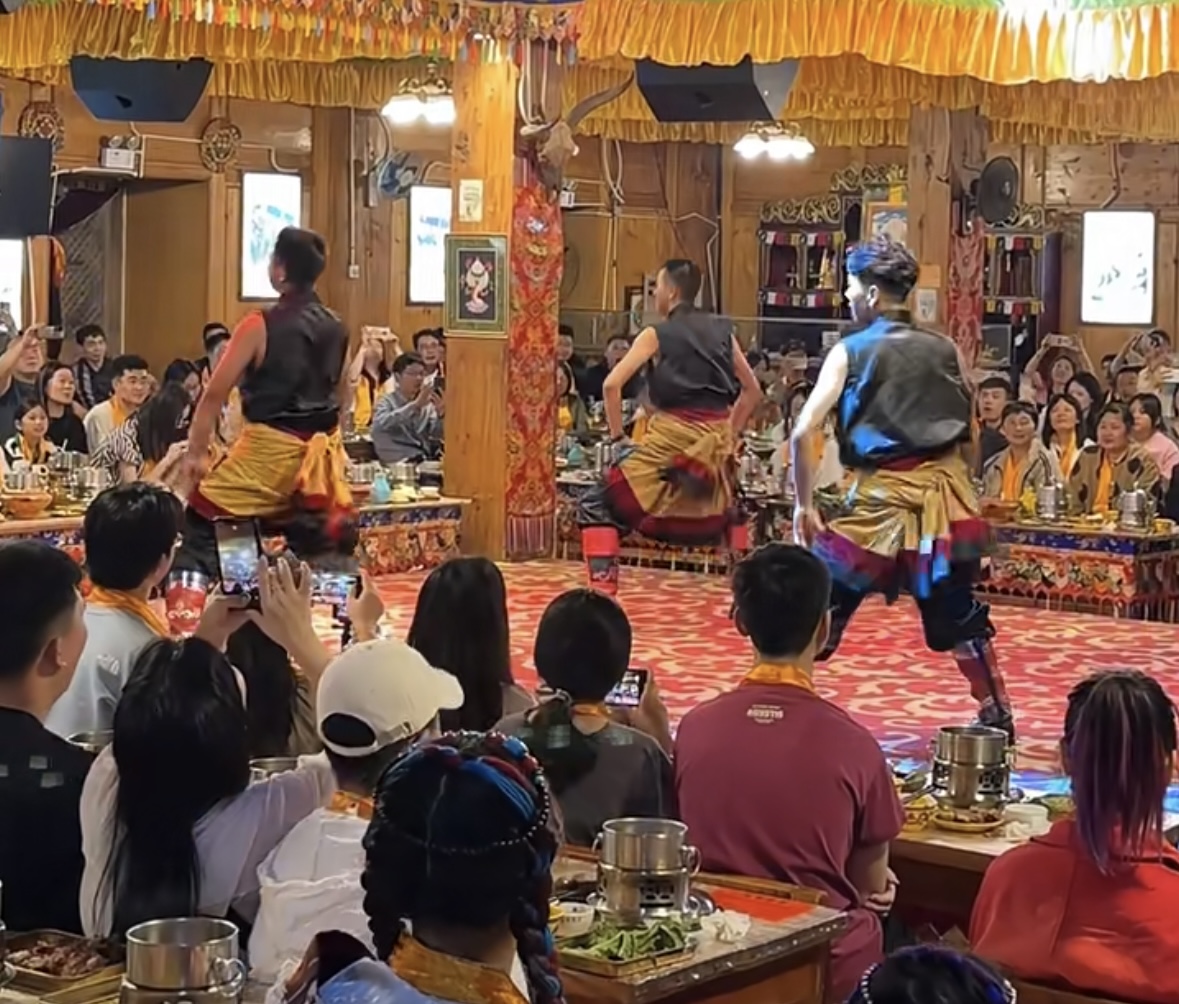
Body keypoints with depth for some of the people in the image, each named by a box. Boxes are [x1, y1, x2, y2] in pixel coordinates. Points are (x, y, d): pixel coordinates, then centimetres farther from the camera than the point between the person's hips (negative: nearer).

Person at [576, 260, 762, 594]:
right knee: (725, 511, 33)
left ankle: (603, 591, -10)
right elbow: (752, 391, 19)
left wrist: (617, 437, 0)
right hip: (715, 443, 5)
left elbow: (612, 385, -9)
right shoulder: (723, 332, 13)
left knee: (598, 504, 4)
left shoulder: (656, 335, 1)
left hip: (672, 439, -5)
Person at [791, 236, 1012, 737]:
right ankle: (998, 718, 25)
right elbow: (971, 432, 15)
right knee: (959, 616, 19)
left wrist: (804, 505, -3)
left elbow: (801, 434, -12)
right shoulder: (944, 349, 8)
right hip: (946, 497, 4)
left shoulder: (849, 352, -3)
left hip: (881, 502, -4)